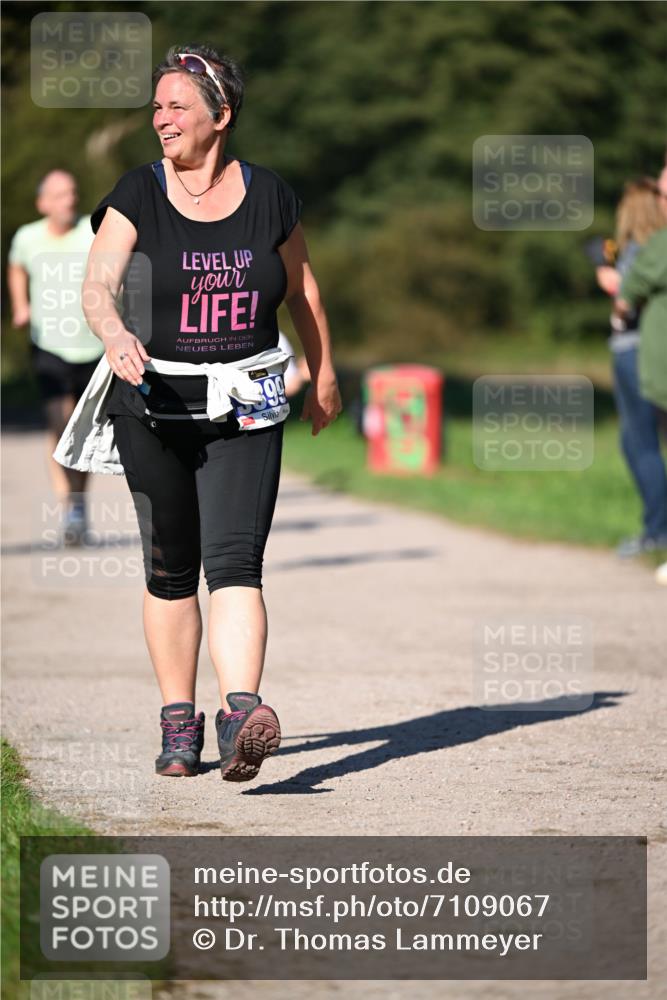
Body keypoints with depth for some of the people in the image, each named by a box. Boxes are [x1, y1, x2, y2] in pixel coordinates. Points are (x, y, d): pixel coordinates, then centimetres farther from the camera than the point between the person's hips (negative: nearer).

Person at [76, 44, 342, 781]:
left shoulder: (269, 196, 2)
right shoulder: (138, 195, -2)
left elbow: (302, 291, 17)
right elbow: (99, 284, -15)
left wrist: (324, 376, 26)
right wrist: (115, 336, -37)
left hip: (245, 412, 0)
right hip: (156, 406, 0)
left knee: (234, 561, -14)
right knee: (170, 569, 8)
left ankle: (241, 716, -26)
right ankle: (178, 723, 19)